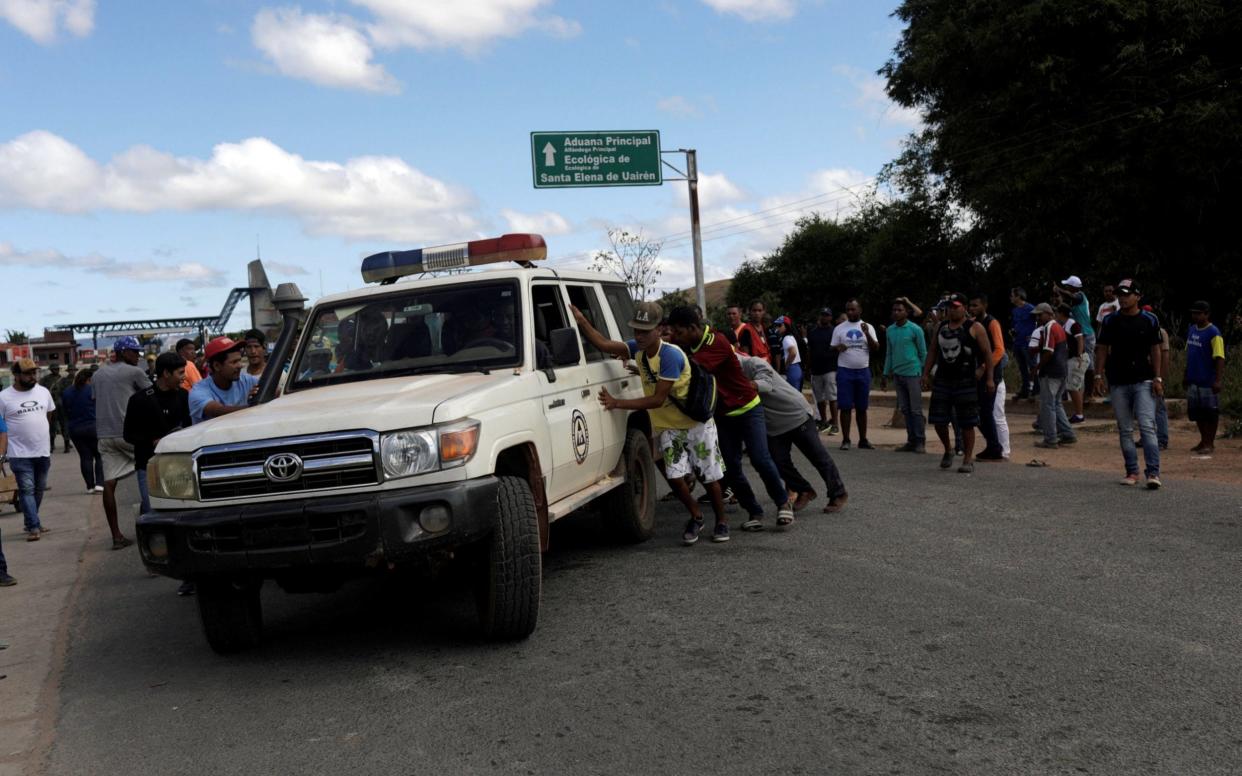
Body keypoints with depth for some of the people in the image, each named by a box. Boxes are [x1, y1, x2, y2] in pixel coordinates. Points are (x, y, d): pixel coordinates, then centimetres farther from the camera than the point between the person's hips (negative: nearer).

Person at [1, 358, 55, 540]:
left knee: (39, 489, 12)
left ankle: (31, 522, 25)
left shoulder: (43, 392, 6)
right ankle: (33, 527, -6)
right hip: (20, 454, -4)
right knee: (26, 490, -6)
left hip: (43, 451, 4)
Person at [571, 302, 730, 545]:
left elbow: (657, 399, -28)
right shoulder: (638, 349, -6)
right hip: (667, 427, 5)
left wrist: (618, 403, -30)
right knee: (674, 476, -8)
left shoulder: (670, 355, -27)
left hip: (697, 423, -5)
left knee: (710, 477, 3)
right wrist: (581, 320, -28)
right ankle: (695, 517, 17)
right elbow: (604, 344, -18)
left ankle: (721, 522, 26)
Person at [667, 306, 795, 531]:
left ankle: (783, 502, 8)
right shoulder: (689, 347, 1)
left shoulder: (717, 343, -24)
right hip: (722, 415, 7)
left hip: (747, 408, -7)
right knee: (731, 467, -1)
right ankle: (754, 512, 10)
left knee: (760, 459, -13)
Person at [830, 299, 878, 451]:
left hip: (863, 371, 1)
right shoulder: (839, 329, 4)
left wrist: (867, 334, -20)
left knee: (862, 407, 7)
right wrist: (837, 348, -17)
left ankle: (863, 440, 15)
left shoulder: (868, 327, 5)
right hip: (845, 371, -1)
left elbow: (875, 348, -4)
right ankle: (845, 440, 0)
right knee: (845, 407, -4)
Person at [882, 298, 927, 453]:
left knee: (916, 410, -3)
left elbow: (923, 353, -1)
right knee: (905, 409, 8)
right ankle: (911, 441, 13)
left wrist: (924, 375, -4)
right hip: (897, 374, 5)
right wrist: (886, 373, 13)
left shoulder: (915, 330, -5)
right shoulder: (890, 330, 10)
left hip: (913, 374, -5)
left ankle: (920, 442, 2)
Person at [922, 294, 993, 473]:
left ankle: (968, 459, 9)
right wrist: (926, 373, 11)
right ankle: (948, 450, 28)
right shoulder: (941, 328, 13)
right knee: (938, 420, 4)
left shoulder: (974, 328, -2)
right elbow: (933, 351, 19)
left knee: (966, 423, -1)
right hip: (942, 380, 5)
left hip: (965, 382, -5)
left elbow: (987, 352, -3)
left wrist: (989, 378, -8)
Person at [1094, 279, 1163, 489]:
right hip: (1118, 382, 2)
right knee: (1125, 430, 7)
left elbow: (1155, 350, 4)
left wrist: (1157, 378, -3)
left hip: (1143, 381, -2)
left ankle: (1153, 473, -13)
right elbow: (1102, 349, 8)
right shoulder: (1111, 321, 7)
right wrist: (1099, 375, 0)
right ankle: (1132, 472, 15)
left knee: (1147, 426, -12)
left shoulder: (1149, 320, 3)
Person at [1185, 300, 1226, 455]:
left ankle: (1210, 444, 10)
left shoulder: (1213, 333, -13)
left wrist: (1219, 380, -23)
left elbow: (1220, 358, -17)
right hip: (1193, 380, 7)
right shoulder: (1192, 329, 9)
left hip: (1208, 381, -7)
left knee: (1210, 412, 1)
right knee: (1196, 411, 13)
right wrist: (1187, 375, 19)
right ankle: (1203, 441, 26)